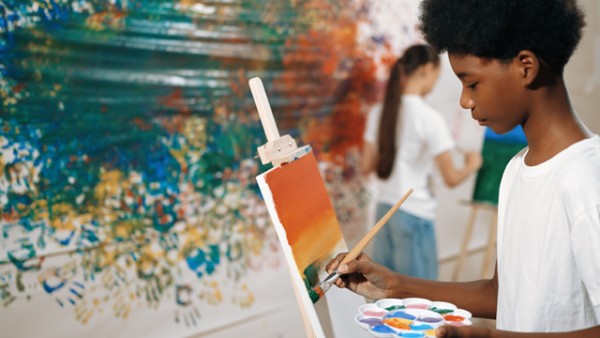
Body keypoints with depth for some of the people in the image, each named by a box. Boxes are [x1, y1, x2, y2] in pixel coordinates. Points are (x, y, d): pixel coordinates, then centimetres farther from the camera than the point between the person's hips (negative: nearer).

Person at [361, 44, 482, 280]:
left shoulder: (378, 112, 1)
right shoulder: (429, 118, -15)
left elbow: (366, 167, 7)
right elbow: (450, 178, -12)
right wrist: (472, 165, 8)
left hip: (384, 210, 6)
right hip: (414, 215, -6)